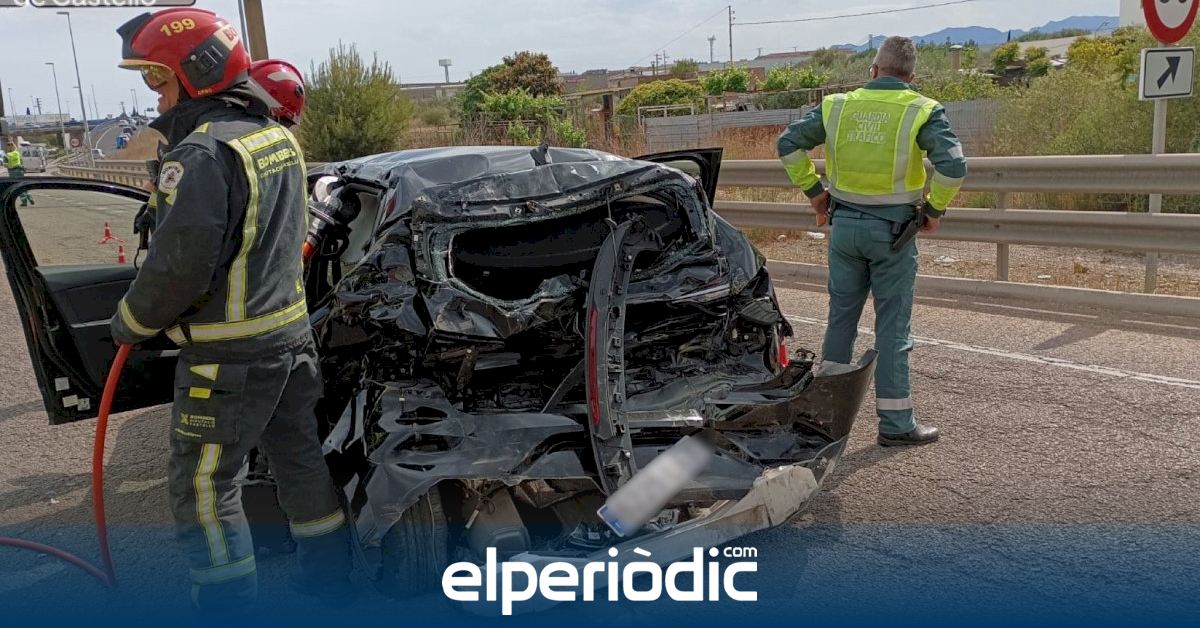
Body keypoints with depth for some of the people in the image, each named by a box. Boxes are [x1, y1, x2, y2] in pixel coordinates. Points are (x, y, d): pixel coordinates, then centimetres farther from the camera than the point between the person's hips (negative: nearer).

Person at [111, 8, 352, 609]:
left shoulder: (202, 154, -20)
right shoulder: (278, 137, 8)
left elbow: (180, 264, -24)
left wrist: (130, 321, -6)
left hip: (230, 356, -9)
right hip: (291, 334, 9)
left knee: (202, 486, 4)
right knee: (300, 457, 19)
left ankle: (230, 599, 14)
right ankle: (329, 576, 33)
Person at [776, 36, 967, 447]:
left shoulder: (838, 105, 4)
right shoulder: (922, 111, -6)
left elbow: (789, 143, 6)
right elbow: (953, 165, -18)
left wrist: (812, 189, 12)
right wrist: (934, 208, -3)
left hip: (844, 224, 3)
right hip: (892, 229, -3)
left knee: (841, 315, 16)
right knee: (893, 326, 4)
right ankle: (896, 423, 11)